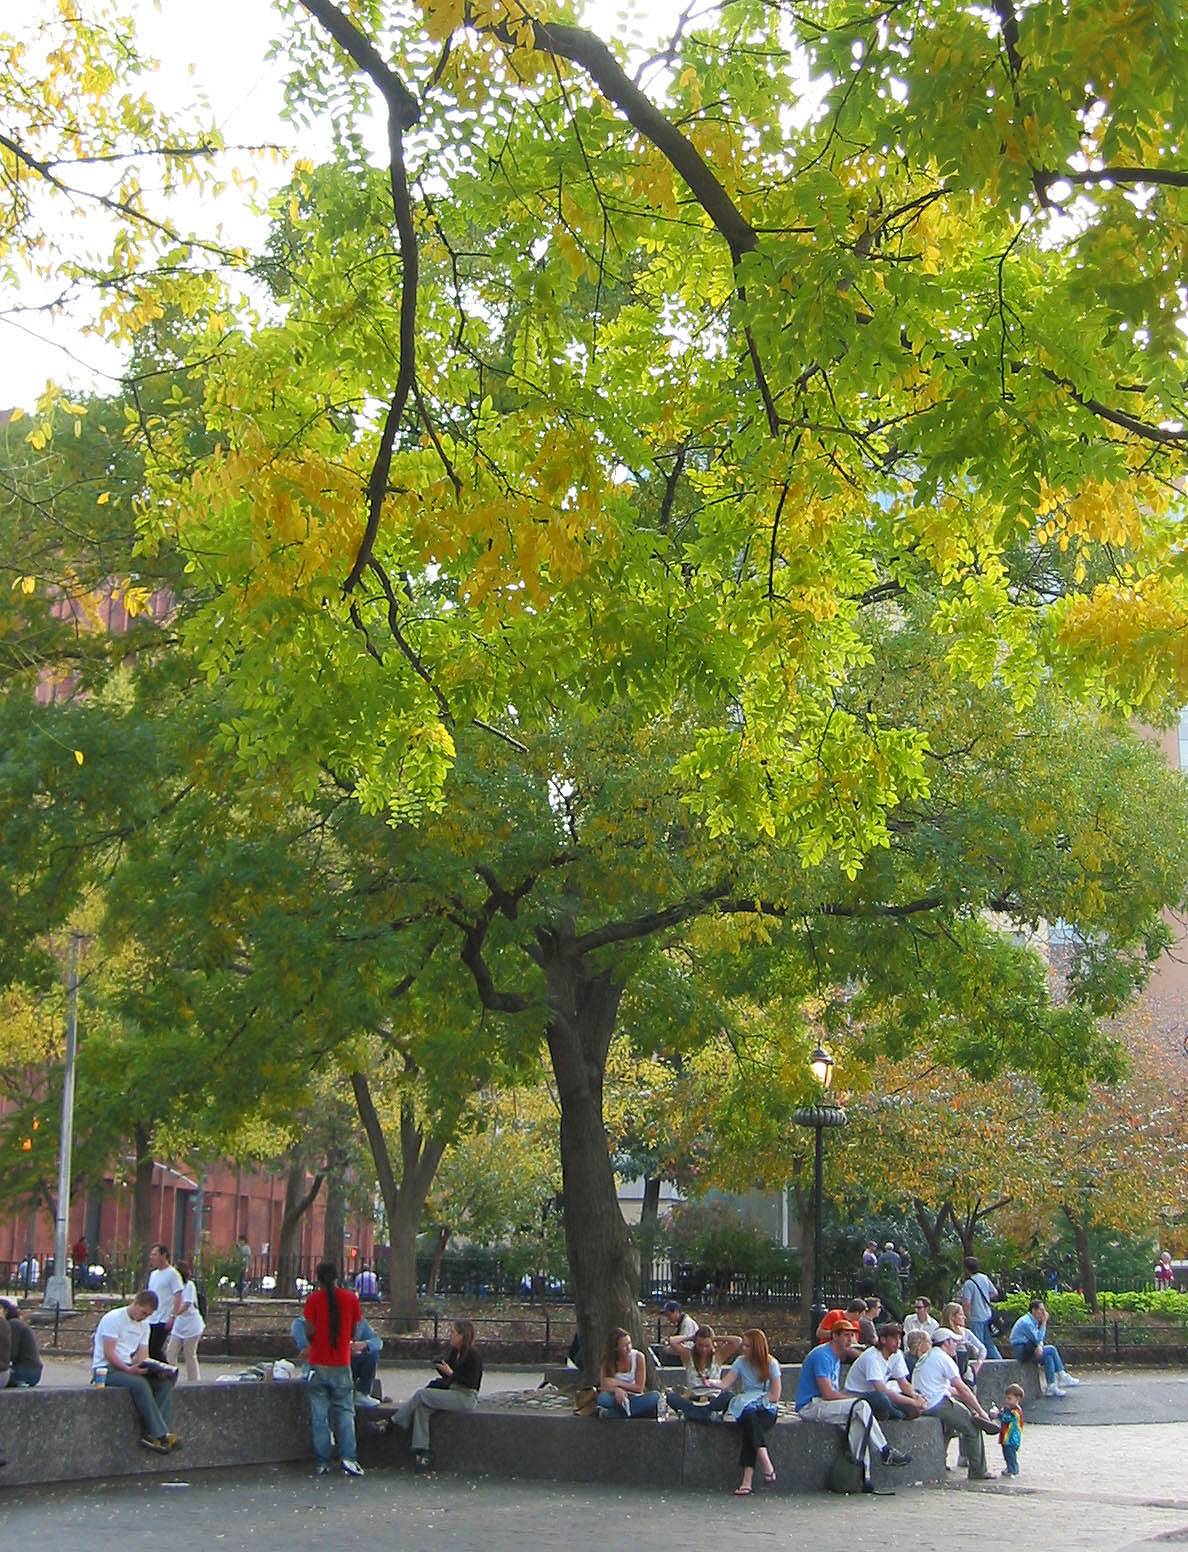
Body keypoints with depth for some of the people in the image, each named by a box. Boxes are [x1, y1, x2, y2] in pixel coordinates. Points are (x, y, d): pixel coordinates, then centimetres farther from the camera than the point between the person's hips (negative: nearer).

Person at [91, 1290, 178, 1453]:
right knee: (139, 1383, -34)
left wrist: (156, 1369, -12)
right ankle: (160, 1435, -30)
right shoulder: (113, 1318, -9)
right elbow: (108, 1353, -17)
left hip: (129, 1367, 7)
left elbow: (143, 1356, 9)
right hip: (106, 1368, -7)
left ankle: (151, 1434, -25)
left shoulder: (144, 1325, 15)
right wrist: (128, 1369, -30)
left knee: (165, 1381, -16)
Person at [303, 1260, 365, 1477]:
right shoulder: (351, 1298, 0)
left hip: (318, 1364, -1)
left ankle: (321, 1462, 4)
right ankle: (348, 1457, -4)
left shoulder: (314, 1299, -5)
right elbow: (354, 1331, 4)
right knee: (345, 1411, 8)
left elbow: (309, 1331, -8)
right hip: (342, 1363, 1)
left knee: (319, 1414, 5)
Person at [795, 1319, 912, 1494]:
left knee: (856, 1421, -18)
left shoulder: (836, 1358, 19)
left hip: (822, 1404, 9)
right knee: (861, 1407, -23)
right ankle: (885, 1452, -13)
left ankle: (863, 1475, -24)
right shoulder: (822, 1355, -14)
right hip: (810, 1406, -9)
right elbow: (828, 1394, -20)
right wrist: (854, 1399, -10)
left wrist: (852, 1398, -2)